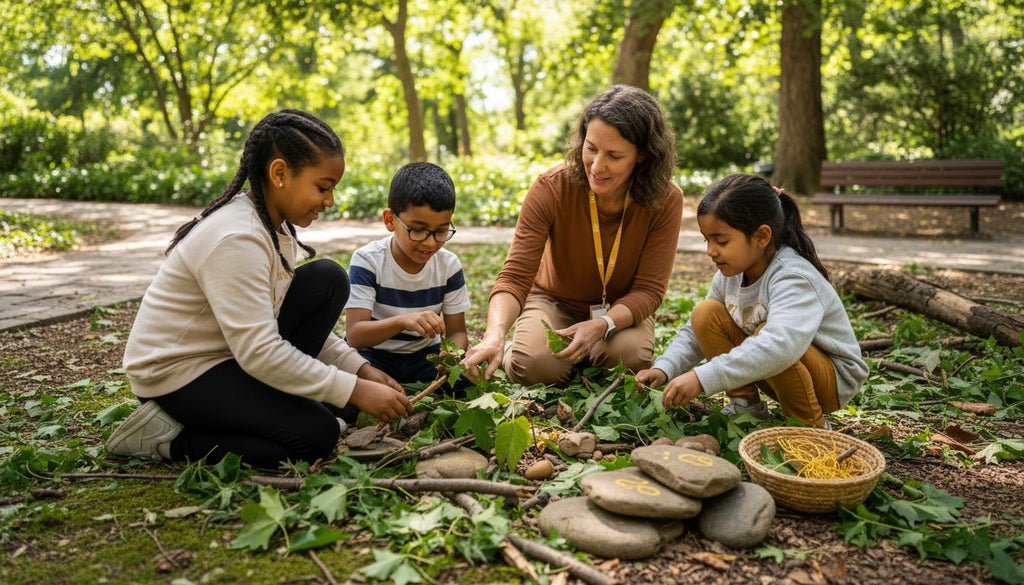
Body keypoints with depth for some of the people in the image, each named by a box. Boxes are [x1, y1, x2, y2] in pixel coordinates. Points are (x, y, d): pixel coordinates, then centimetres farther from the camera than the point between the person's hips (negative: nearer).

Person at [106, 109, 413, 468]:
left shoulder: (275, 225, 2)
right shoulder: (235, 239, -28)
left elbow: (297, 314, 7)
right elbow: (259, 353, -31)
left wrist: (360, 369, -4)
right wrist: (355, 390, -27)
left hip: (232, 352, 9)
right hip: (177, 372, -9)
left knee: (328, 279, -4)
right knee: (317, 435, -20)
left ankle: (270, 402, 0)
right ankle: (166, 437, -5)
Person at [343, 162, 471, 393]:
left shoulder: (449, 265, -6)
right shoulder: (368, 261, -16)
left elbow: (457, 332, -3)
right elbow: (355, 335, -24)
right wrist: (402, 321, -43)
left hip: (425, 355, 4)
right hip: (374, 354, -3)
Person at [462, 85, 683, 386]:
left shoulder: (665, 201, -22)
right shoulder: (551, 188, -25)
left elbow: (649, 289, -19)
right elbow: (515, 276, -28)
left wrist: (600, 325, -39)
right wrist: (495, 335, -48)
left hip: (622, 309, 1)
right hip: (555, 301, -1)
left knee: (631, 356, -30)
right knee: (534, 365, -28)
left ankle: (589, 355, 6)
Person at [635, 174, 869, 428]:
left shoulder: (794, 279, -31)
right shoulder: (730, 273, -6)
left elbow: (779, 346, -50)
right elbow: (695, 331, 1)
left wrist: (702, 378, -52)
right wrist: (664, 369, -17)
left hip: (834, 377, -7)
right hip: (772, 369, 7)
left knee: (766, 332, -36)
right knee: (706, 313, -10)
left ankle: (811, 425, -14)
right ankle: (746, 406, -1)